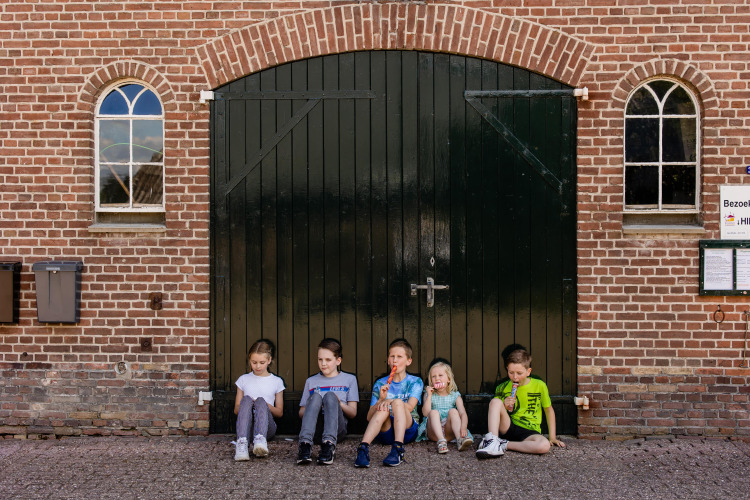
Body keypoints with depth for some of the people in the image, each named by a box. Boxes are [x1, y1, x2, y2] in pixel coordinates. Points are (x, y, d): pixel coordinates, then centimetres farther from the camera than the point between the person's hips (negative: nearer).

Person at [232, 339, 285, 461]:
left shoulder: (276, 381, 14)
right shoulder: (244, 379, 17)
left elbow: (279, 412, 13)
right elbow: (236, 410, 16)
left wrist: (265, 405, -7)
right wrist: (248, 404, -6)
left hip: (267, 426, -1)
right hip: (246, 425, 1)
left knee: (260, 401, -31)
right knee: (246, 399, -29)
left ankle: (260, 440, -58)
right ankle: (241, 443, -52)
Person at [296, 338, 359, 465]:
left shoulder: (349, 379, 20)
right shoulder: (311, 381, 25)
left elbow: (353, 413, 13)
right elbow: (301, 413, 20)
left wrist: (340, 404, -8)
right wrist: (314, 406, -3)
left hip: (337, 428, -1)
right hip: (314, 429, 1)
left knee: (330, 395, -28)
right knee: (316, 396, -28)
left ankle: (328, 444, -46)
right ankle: (305, 444, -47)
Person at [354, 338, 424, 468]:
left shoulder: (415, 382, 9)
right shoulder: (380, 384, 12)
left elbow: (410, 407, -11)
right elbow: (369, 417, 4)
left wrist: (391, 401, -29)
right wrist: (381, 400, -15)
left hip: (408, 429, -1)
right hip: (386, 432, 1)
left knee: (398, 402, -29)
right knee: (383, 410, -30)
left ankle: (398, 449, -45)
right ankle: (363, 448, -47)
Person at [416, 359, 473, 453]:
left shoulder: (455, 396, 10)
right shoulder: (429, 395, 12)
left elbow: (463, 414, -7)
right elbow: (425, 413, -4)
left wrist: (463, 427, -27)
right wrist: (429, 395, -7)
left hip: (449, 432, 0)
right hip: (433, 433, 0)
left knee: (453, 411, -24)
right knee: (433, 412, -26)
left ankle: (460, 439, -43)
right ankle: (441, 441, -45)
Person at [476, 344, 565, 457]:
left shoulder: (539, 386, 1)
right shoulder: (502, 388, 4)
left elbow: (549, 410, 12)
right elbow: (495, 411, 14)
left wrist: (552, 437, 8)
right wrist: (504, 407, -9)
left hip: (529, 432, -1)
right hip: (508, 427, 1)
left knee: (544, 446, -35)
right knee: (495, 401, -22)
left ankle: (504, 445, -21)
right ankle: (492, 441, -33)